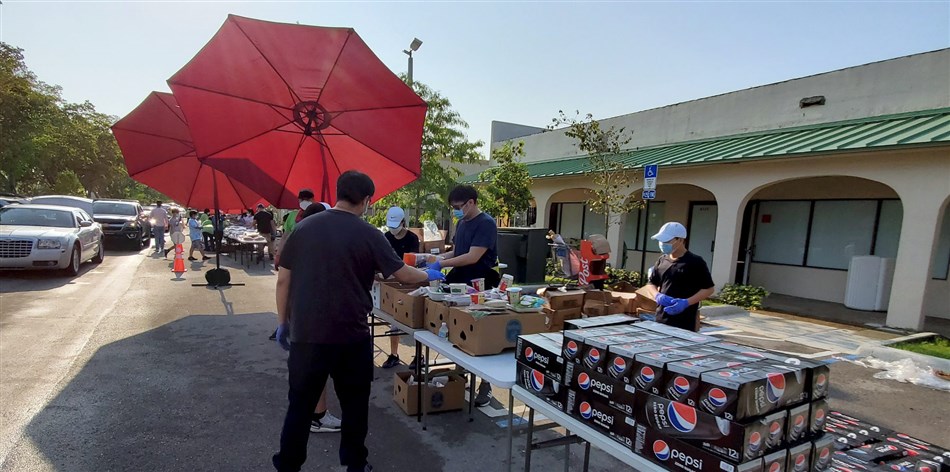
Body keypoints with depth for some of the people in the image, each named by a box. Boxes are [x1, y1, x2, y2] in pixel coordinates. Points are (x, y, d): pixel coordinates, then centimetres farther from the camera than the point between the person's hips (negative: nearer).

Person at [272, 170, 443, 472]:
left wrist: (282, 323, 14)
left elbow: (283, 279, 3)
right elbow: (403, 275, -3)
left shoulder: (304, 227, 0)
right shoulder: (369, 234, -8)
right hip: (351, 335, -2)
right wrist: (429, 275, 17)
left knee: (300, 404, 14)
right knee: (354, 403, 16)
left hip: (306, 334, 3)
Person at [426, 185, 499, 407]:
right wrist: (437, 257, 1)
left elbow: (473, 257, -23)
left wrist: (441, 264, -21)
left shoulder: (486, 223, -16)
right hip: (461, 284, 8)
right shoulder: (462, 223, 11)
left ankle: (485, 384, 11)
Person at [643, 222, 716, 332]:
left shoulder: (695, 262, -7)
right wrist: (657, 295, -5)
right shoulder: (662, 260, 10)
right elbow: (651, 283, 17)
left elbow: (709, 289, -6)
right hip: (661, 319, 6)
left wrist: (686, 302, -18)